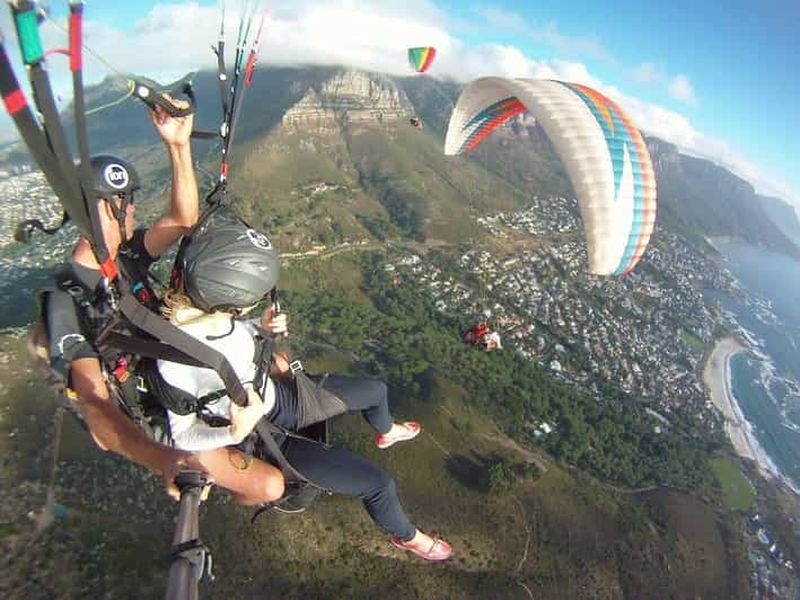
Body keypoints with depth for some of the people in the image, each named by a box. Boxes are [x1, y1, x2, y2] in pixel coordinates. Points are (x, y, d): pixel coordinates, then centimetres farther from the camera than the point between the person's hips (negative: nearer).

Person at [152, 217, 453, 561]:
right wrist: (235, 434, -39)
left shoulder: (206, 308, -20)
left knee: (376, 391, 21)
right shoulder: (177, 359, -37)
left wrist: (262, 327, -15)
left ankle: (386, 433, 59)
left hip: (281, 393, 6)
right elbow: (182, 436, -22)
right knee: (379, 484, -4)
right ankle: (405, 536, 33)